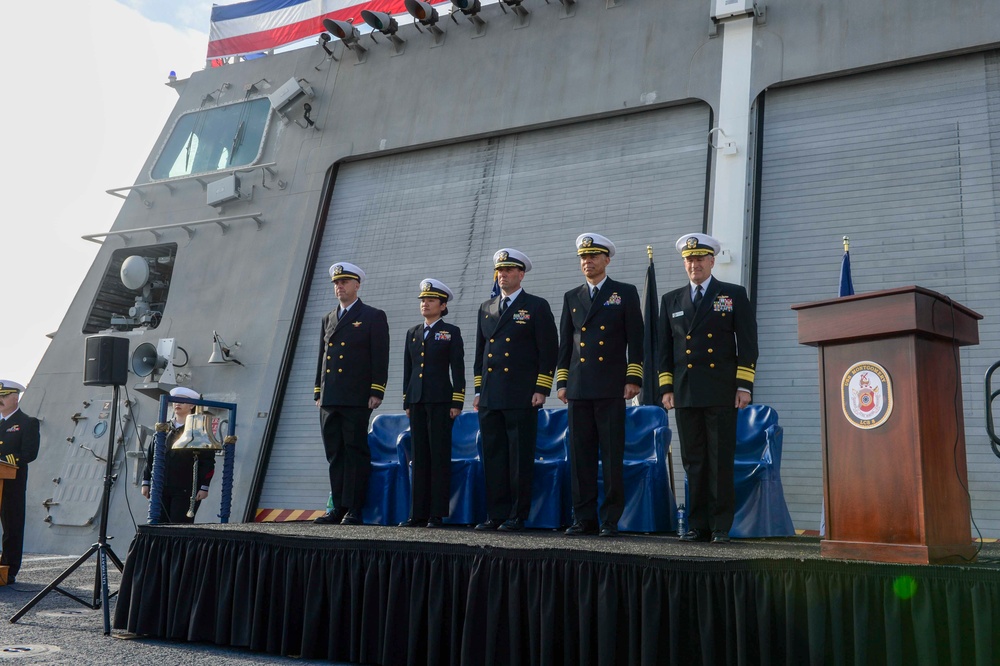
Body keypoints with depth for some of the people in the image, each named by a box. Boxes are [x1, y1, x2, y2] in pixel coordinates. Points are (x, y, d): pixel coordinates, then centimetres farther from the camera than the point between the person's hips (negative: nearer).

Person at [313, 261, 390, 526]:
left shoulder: (373, 317, 2)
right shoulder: (328, 319, 20)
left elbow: (380, 358, -4)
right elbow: (321, 357, 21)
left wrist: (376, 393, -11)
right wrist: (318, 393, 14)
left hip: (356, 399, -6)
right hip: (330, 400, 6)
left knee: (356, 452, -4)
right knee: (335, 454, 7)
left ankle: (354, 510, -2)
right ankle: (338, 508, 11)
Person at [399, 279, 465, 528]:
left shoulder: (451, 332, 3)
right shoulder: (413, 333, 17)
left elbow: (458, 369, -2)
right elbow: (407, 369, 17)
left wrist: (457, 403, -8)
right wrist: (406, 402, 11)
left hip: (440, 401, -5)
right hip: (417, 401, 5)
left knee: (440, 456, -4)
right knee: (419, 457, 5)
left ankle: (437, 514, -2)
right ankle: (418, 514, 7)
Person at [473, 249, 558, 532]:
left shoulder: (537, 307, 2)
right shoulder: (486, 309, 17)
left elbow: (549, 351, -3)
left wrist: (541, 390, -9)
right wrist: (478, 390, 14)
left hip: (522, 398, -5)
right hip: (490, 399, 5)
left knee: (520, 458, -2)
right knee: (493, 457, 5)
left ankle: (517, 516, 5)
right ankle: (496, 514, 12)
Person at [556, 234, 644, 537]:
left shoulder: (625, 293, 7)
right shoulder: (571, 297, 17)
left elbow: (635, 339, 2)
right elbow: (565, 343, 16)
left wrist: (633, 379, -6)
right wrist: (561, 381, 9)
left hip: (611, 388, -3)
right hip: (579, 389, 4)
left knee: (612, 456, -2)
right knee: (580, 455, 3)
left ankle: (611, 520, 4)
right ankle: (583, 518, 9)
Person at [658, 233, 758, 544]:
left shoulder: (734, 295, 7)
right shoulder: (671, 300, 16)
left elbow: (747, 343, 2)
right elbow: (665, 347, 15)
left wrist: (744, 385, -5)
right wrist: (666, 388, 7)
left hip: (722, 393, -3)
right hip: (685, 394, 3)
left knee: (721, 461, -3)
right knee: (693, 461, 4)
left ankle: (721, 526, 3)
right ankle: (698, 525, 10)